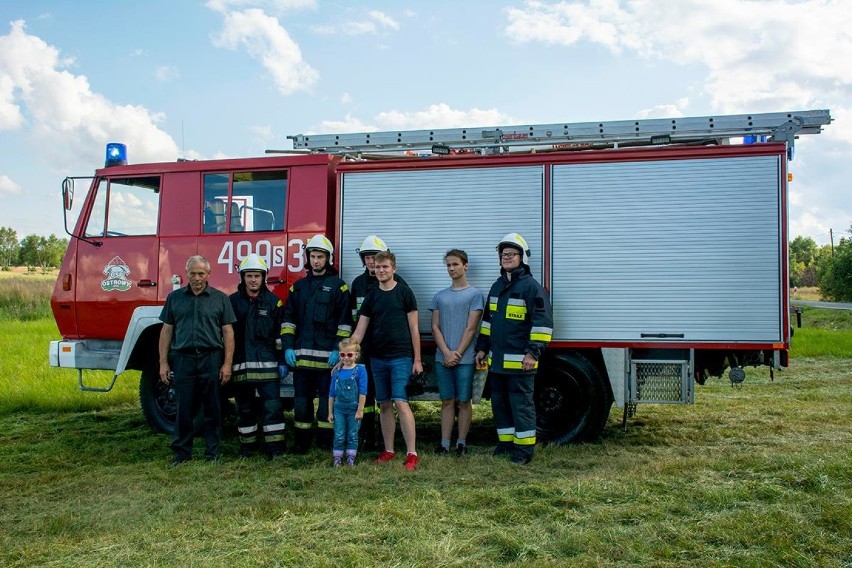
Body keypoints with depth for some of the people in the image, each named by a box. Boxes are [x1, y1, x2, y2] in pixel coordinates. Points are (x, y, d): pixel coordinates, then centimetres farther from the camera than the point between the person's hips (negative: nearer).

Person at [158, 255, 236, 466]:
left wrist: (227, 364, -5)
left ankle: (212, 452, 15)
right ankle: (182, 453, 15)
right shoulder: (174, 298, 10)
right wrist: (163, 363, 3)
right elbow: (166, 331, 9)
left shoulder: (220, 298, 5)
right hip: (183, 359, 1)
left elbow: (228, 332, 3)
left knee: (212, 409, 5)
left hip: (211, 359, -1)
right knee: (184, 409, 5)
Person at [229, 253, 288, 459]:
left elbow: (281, 333, 3)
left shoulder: (273, 301, 5)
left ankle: (276, 446, 2)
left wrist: (282, 361, -1)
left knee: (272, 406, -4)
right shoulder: (232, 302, 8)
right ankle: (247, 446, 21)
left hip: (267, 364, -2)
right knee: (244, 408, 10)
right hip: (241, 365, 2)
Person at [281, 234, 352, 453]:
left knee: (327, 398, 2)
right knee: (301, 398, 7)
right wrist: (288, 347, 2)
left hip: (327, 355, -3)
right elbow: (288, 320, 13)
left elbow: (345, 322, -2)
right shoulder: (298, 287, 15)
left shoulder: (338, 286, 3)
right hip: (301, 355, 4)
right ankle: (302, 442, 16)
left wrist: (338, 349, -11)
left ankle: (326, 442, 10)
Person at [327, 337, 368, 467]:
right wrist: (330, 412, 8)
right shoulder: (337, 372, 3)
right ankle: (337, 459, 13)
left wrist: (360, 410, -12)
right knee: (339, 436, 5)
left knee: (352, 435, 7)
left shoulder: (360, 370, -7)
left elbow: (362, 392, -9)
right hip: (339, 409, 2)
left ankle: (350, 459, 16)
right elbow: (332, 394, 9)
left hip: (353, 409, -2)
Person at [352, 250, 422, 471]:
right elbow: (359, 332, 8)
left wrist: (417, 359, -5)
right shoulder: (371, 296, 9)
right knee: (384, 405, 9)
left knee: (400, 402, -12)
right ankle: (388, 450, 19)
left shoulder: (404, 292, -2)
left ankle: (412, 453, -8)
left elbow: (413, 328, -2)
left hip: (401, 357, -4)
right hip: (377, 359, 5)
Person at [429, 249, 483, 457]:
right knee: (447, 401, 7)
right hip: (442, 359, 3)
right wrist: (447, 352, -7)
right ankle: (445, 443, 10)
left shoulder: (474, 294, 1)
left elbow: (471, 328, -5)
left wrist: (457, 354, -10)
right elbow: (435, 327, 6)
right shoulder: (439, 296, 12)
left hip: (465, 359, -3)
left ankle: (462, 442, 11)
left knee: (464, 401, 2)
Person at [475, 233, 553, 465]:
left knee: (521, 404, -2)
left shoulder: (531, 286, -9)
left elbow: (543, 321, -14)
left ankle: (524, 448, 7)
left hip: (519, 361, -8)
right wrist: (482, 348, 19)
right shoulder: (497, 286, 16)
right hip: (497, 359, 8)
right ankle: (505, 442, 26)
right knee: (499, 402, 14)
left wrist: (534, 352, -18)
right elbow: (488, 319, 23)